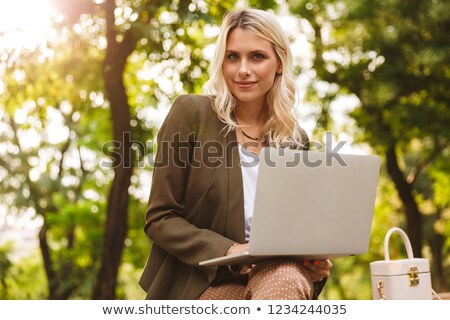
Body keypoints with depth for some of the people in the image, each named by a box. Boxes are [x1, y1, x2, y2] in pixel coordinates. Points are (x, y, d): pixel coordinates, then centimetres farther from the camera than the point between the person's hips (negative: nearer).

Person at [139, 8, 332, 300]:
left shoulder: (295, 139, 7)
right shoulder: (191, 113, -4)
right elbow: (160, 218, -6)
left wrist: (316, 264, -9)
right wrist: (228, 251, -20)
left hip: (273, 276, 4)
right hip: (201, 283, -3)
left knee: (285, 278, -32)